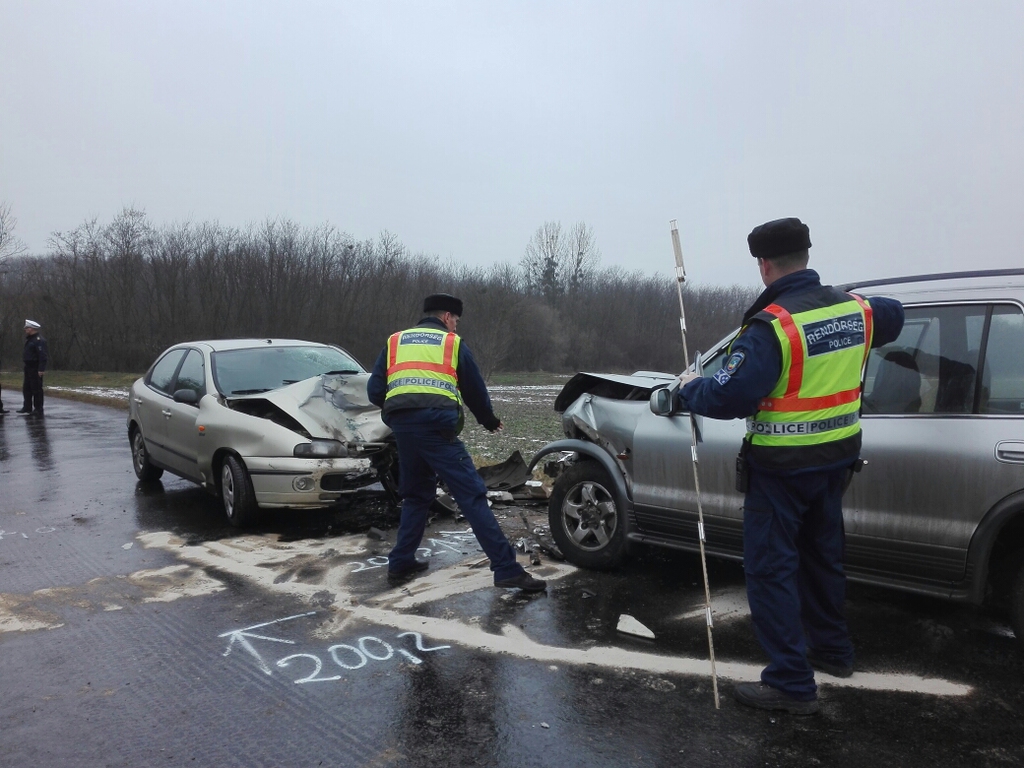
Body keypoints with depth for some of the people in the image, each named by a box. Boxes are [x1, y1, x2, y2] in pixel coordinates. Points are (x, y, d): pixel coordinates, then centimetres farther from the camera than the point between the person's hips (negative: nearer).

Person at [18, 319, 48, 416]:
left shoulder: (39, 340, -17)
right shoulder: (29, 339, 17)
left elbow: (42, 356, -23)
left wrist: (41, 369, -28)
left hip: (35, 368, -11)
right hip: (28, 367, 11)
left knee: (36, 389, -5)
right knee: (26, 388, 14)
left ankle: (38, 409, 1)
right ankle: (27, 408, 21)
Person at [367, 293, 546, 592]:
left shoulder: (394, 342, 22)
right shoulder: (453, 343, 14)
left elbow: (375, 391, 14)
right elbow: (475, 390, 17)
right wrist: (489, 420, 34)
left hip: (402, 427, 4)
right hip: (437, 427, -4)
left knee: (416, 495, 23)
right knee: (471, 495, -5)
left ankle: (400, 564, 24)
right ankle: (506, 569, -7)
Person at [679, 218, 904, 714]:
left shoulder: (771, 325, -24)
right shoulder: (854, 308, 1)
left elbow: (729, 398, -27)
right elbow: (892, 317, 25)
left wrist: (690, 388, -9)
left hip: (781, 468, -8)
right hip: (836, 457, 8)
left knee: (770, 569, 3)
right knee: (822, 554, 24)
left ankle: (791, 683, 8)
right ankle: (832, 649, 41)